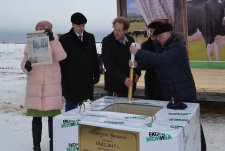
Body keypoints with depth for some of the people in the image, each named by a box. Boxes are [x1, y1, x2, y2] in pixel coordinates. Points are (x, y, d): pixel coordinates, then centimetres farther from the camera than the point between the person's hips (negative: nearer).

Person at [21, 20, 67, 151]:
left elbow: (61, 56, -15)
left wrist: (52, 39, -23)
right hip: (34, 86, 2)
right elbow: (24, 63, 10)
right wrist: (26, 67, -13)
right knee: (36, 117, 7)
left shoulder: (54, 43, 4)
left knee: (53, 116, 1)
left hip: (52, 86, -1)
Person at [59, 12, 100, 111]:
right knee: (71, 110, 4)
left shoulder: (90, 38, 11)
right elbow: (62, 60, -3)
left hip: (87, 81, 4)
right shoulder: (64, 39, -2)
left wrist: (96, 74, 8)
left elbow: (94, 58, 14)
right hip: (71, 82, -4)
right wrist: (64, 79, -7)